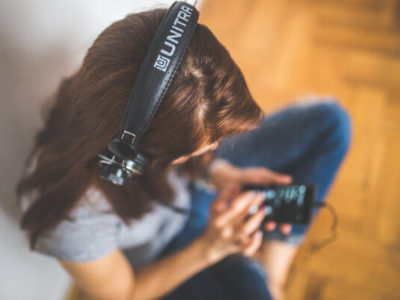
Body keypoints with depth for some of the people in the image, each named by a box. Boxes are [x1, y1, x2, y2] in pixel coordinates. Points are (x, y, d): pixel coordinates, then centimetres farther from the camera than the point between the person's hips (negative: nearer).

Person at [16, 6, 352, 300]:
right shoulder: (71, 208, -40)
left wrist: (223, 175, -22)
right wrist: (210, 247, -28)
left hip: (196, 186, 5)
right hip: (164, 263, -4)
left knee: (329, 120, -2)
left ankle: (272, 263, 0)